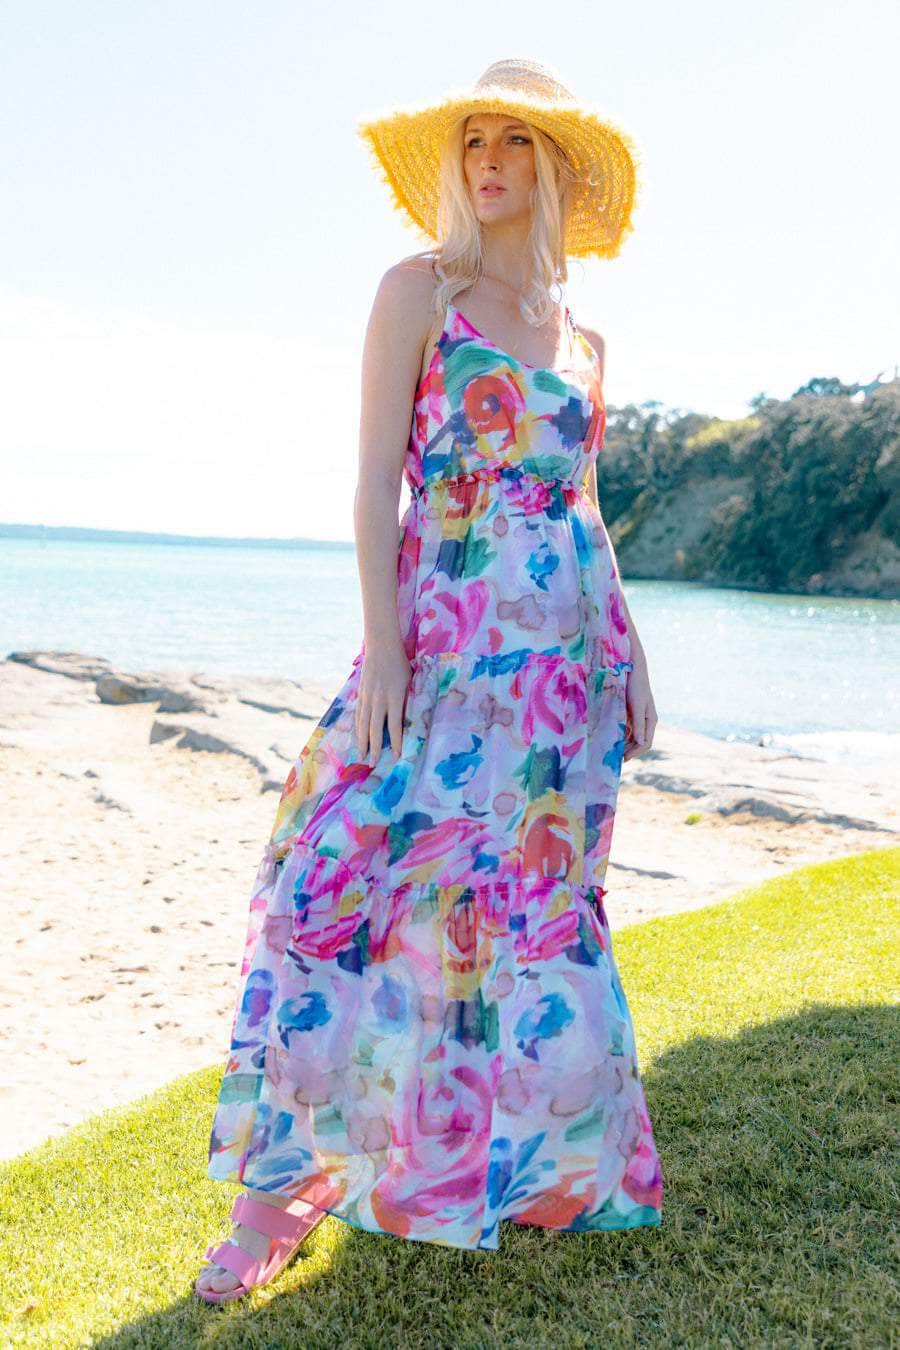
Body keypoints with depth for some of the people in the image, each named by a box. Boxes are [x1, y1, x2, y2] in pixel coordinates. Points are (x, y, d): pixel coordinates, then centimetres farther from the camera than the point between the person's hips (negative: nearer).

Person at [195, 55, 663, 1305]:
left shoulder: (581, 340, 16)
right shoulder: (419, 288, 4)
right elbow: (375, 476, -4)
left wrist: (629, 657, 12)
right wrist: (381, 644, -14)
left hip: (569, 649, 4)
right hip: (447, 629, -4)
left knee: (537, 894, 7)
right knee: (361, 874, -10)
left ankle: (535, 1159, 22)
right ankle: (287, 1177, 2)